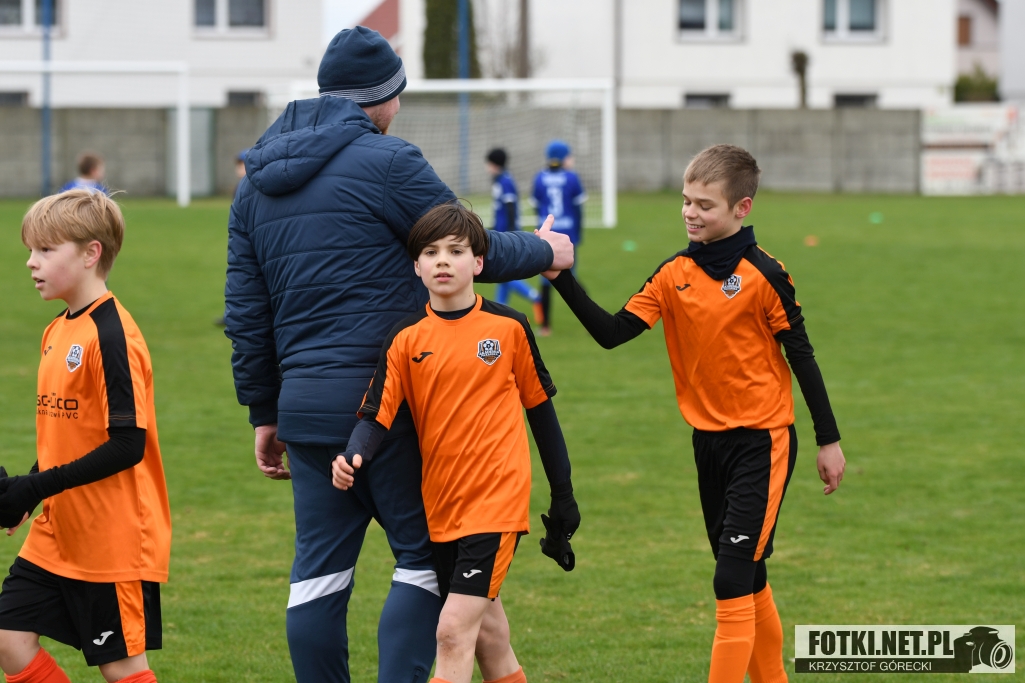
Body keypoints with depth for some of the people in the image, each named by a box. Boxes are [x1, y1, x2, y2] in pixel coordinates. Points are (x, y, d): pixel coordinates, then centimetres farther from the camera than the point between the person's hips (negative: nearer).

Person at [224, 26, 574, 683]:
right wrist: (545, 252, 17)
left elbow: (245, 311, 16)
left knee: (319, 568, 8)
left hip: (305, 405, 6)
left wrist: (265, 413, 22)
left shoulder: (257, 182, 14)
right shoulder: (388, 162, -8)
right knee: (427, 555, 2)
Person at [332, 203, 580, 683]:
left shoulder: (508, 329, -2)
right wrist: (352, 457, -27)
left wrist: (563, 494, 12)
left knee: (454, 631, -13)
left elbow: (540, 409, 8)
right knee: (487, 634, 14)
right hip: (440, 506, 3)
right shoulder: (407, 339, 1)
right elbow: (377, 413, -6)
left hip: (497, 499, -3)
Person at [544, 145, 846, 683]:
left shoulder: (763, 275, -11)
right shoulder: (674, 275, 3)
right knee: (748, 582, 15)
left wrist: (829, 440, -2)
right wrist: (562, 279, -15)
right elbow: (612, 332, -4)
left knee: (733, 581, -13)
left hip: (762, 441, -6)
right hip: (709, 439, 6)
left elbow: (801, 356, -6)